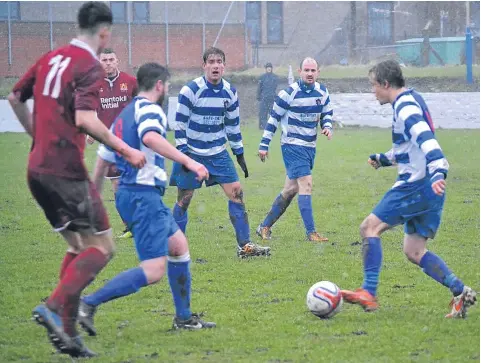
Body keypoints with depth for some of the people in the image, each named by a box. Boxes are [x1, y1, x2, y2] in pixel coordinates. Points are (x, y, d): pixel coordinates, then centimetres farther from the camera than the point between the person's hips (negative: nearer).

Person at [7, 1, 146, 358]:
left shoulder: (51, 58, 12)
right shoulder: (90, 66, -12)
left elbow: (15, 98, 22)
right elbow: (85, 119, -24)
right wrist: (125, 150, -17)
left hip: (38, 168, 8)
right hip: (66, 170, -8)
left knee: (79, 246, 16)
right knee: (102, 247, -2)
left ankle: (67, 332, 7)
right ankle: (55, 307, -19)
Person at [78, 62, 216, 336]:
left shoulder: (125, 115, 20)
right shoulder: (149, 109, -8)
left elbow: (103, 161, 23)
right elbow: (150, 138, -32)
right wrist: (188, 161, -36)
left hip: (130, 193, 11)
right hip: (143, 195, -11)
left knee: (179, 246, 19)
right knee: (154, 271, -14)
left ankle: (184, 317, 24)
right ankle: (89, 304, -17)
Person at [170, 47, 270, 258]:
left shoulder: (230, 92, 1)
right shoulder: (191, 90, -15)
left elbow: (233, 124, 11)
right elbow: (180, 123, -12)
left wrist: (239, 154, 12)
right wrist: (183, 153, -17)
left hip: (218, 153, 4)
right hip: (191, 153, -4)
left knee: (236, 192, -3)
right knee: (184, 199, -1)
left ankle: (244, 246, 1)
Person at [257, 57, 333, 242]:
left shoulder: (322, 92, 3)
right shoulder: (289, 93, -13)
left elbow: (327, 113, 19)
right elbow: (274, 118, -7)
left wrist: (327, 126, -4)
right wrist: (264, 145, -8)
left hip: (310, 147, 7)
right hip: (292, 145, -7)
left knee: (290, 189, 11)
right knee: (306, 184, -17)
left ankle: (264, 227, 23)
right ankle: (311, 232, -16)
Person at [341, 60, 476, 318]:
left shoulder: (405, 107, -13)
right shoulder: (411, 101, 19)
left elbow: (426, 139, -29)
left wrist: (439, 171, -42)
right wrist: (385, 159, 38)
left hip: (416, 184, -10)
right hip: (428, 190, 10)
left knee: (370, 227, -8)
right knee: (414, 252, 10)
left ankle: (369, 293, -14)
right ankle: (460, 292, 2)